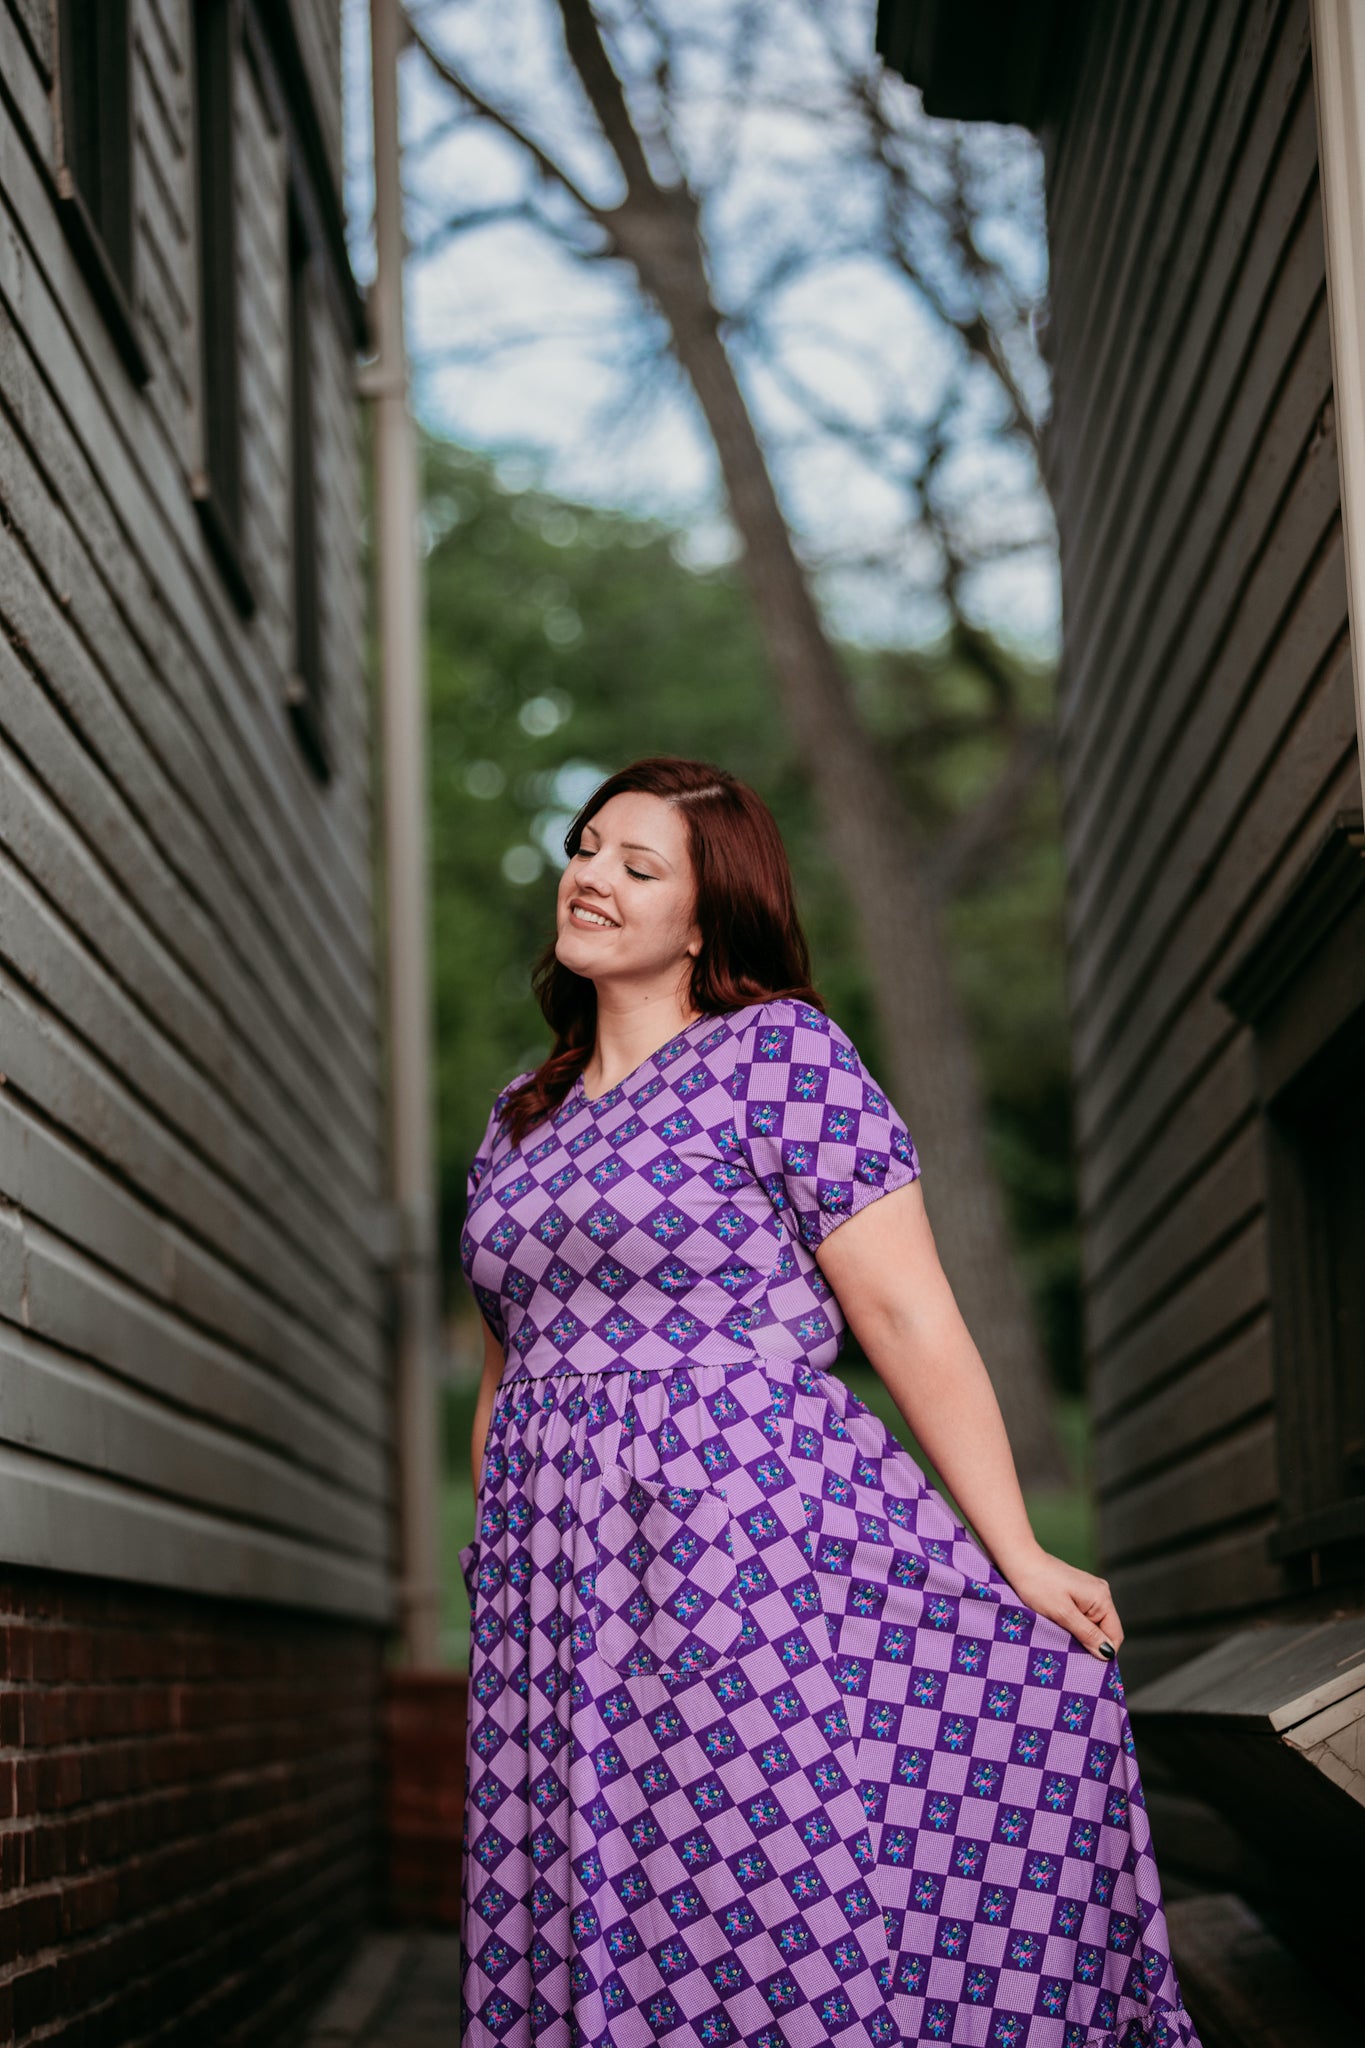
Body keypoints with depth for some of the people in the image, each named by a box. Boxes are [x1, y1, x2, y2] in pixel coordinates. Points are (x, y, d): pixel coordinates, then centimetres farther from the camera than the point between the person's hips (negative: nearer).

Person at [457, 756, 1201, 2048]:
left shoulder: (775, 1052, -1)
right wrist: (490, 1582, 18)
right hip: (556, 1578, 6)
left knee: (796, 1939, -12)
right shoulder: (521, 1119, 18)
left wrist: (1018, 1558, -11)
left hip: (760, 1531, -6)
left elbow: (909, 1316, -7)